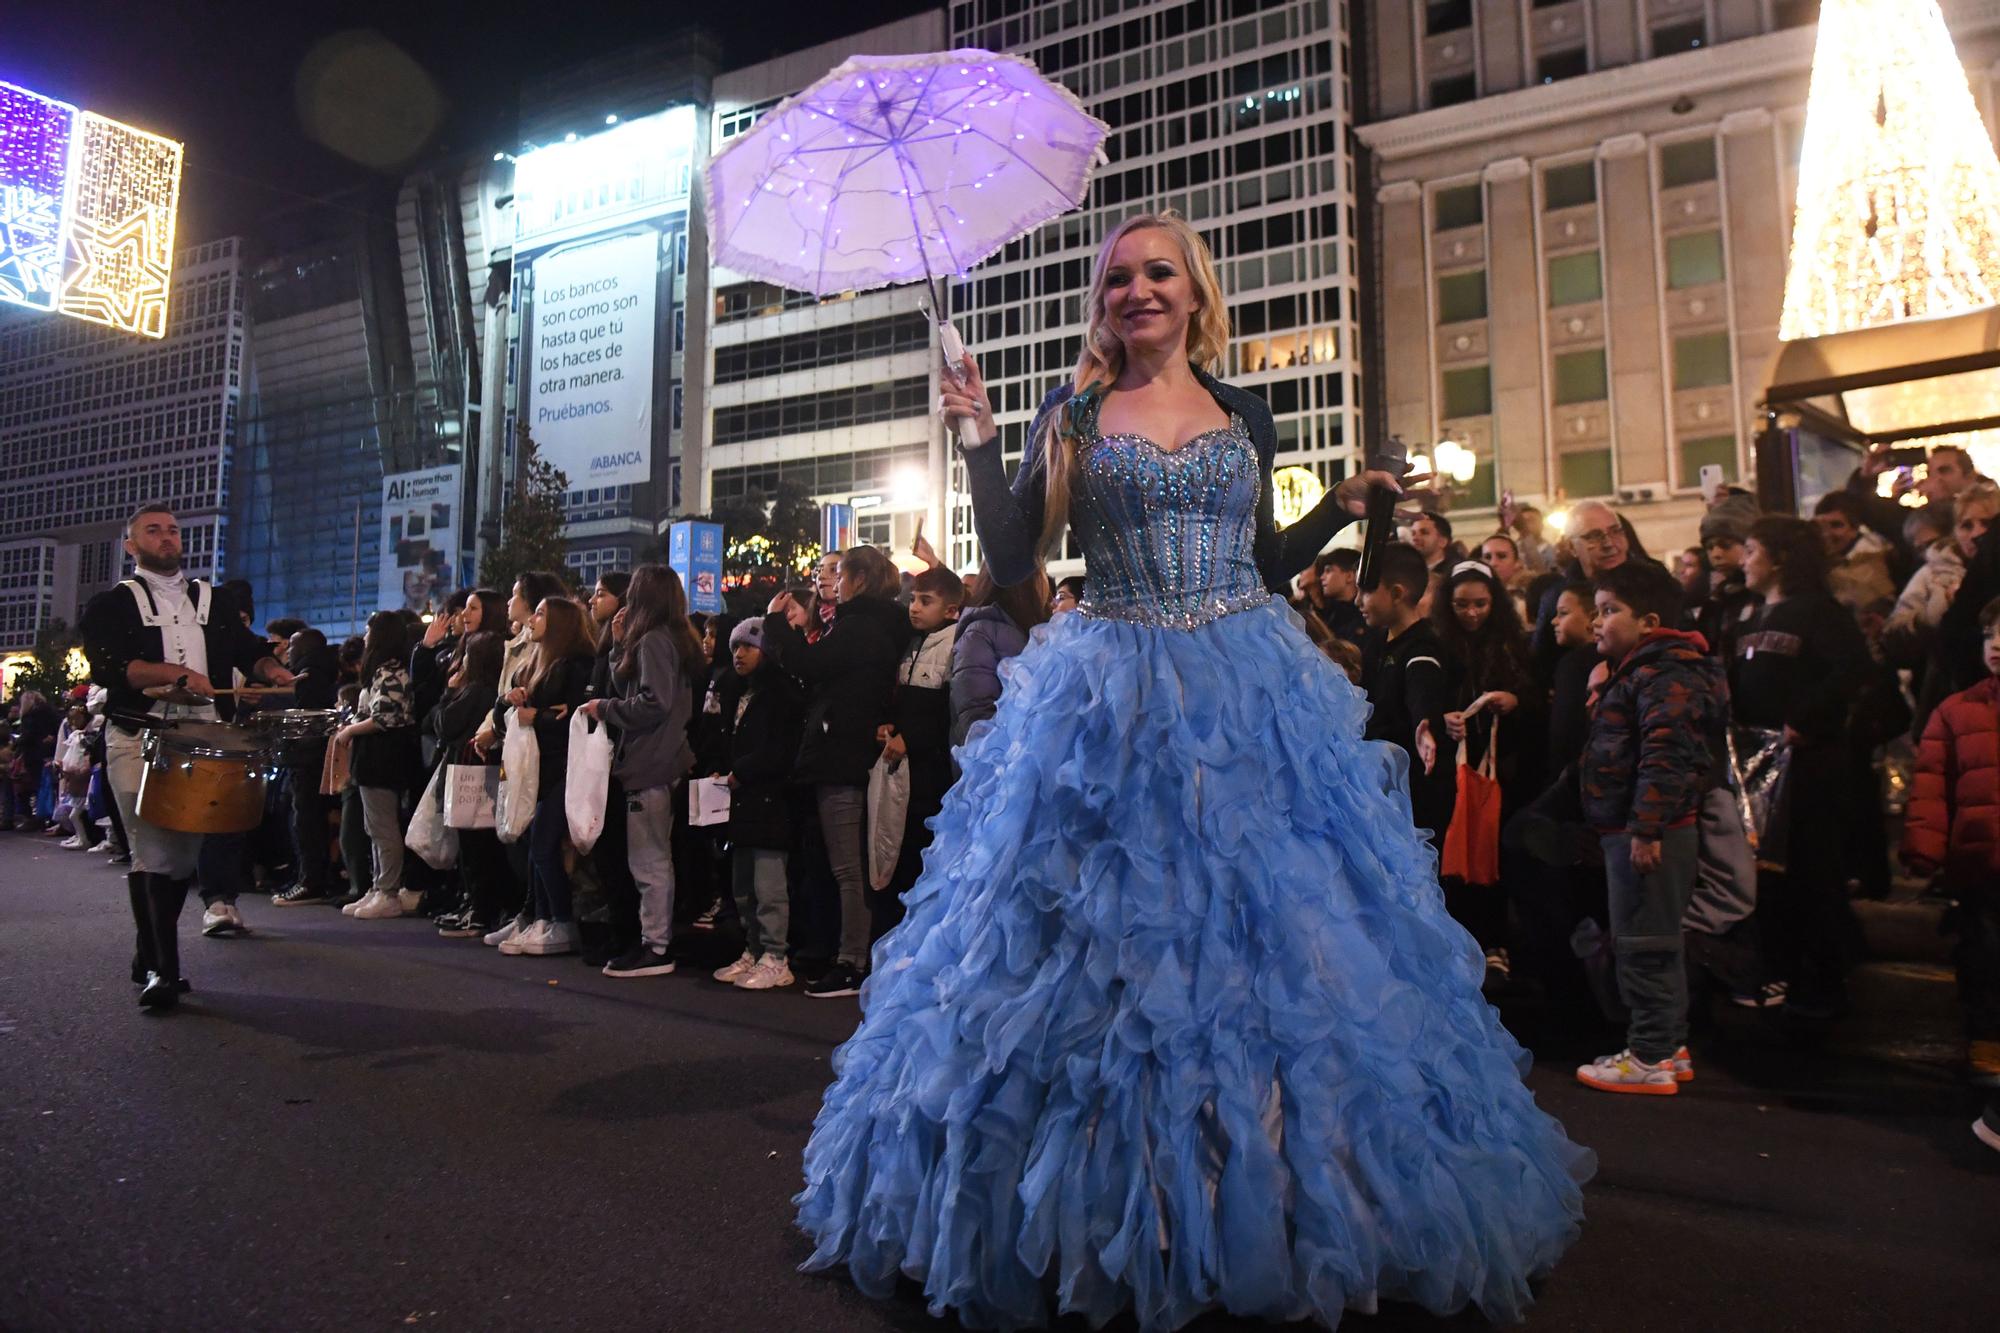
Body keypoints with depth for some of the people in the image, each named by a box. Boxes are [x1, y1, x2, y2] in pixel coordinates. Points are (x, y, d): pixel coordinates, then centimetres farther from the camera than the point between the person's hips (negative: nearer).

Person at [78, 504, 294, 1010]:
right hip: (139, 743, -4)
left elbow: (248, 647, 15)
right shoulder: (113, 604, 6)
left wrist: (269, 669, -8)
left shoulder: (214, 601, 19)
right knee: (154, 854, -10)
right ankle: (161, 968, -4)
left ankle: (149, 958, 23)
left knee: (185, 854, 7)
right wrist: (179, 673, -23)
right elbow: (107, 664, -10)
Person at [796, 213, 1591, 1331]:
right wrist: (983, 441, -6)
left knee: (1271, 925, 2)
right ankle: (1108, 1202, 19)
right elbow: (1012, 562, 0)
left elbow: (1262, 567, 17)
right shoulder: (1072, 417, 6)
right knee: (1107, 936, 1)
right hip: (1113, 704, -2)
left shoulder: (1246, 417, 13)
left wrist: (1342, 510, 5)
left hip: (1251, 694, 2)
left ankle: (1273, 1195, 22)